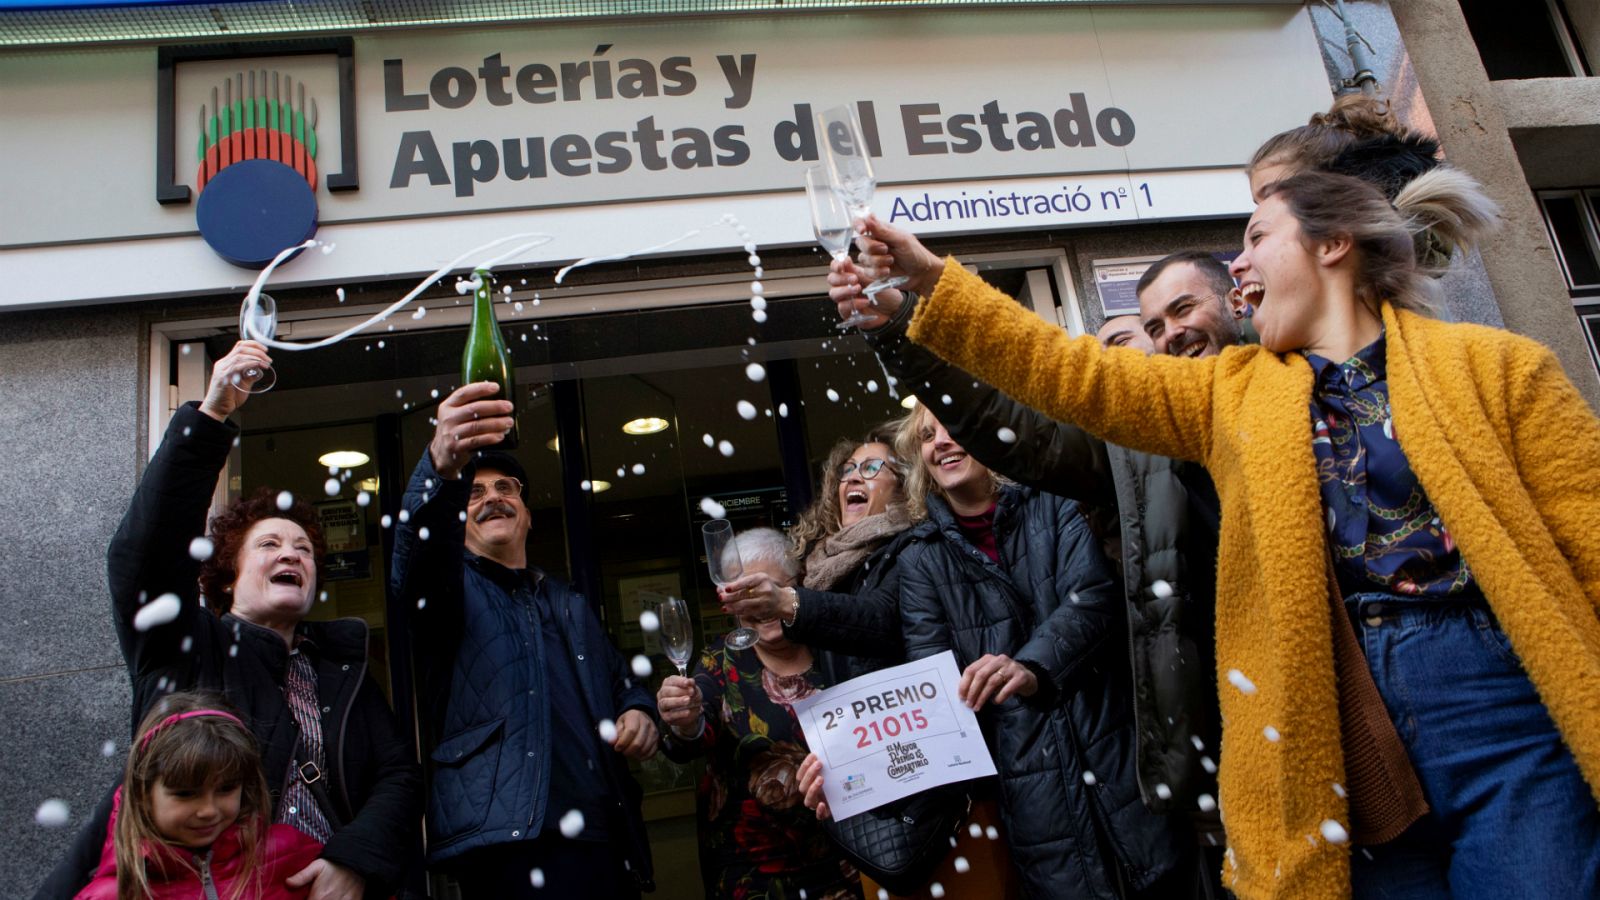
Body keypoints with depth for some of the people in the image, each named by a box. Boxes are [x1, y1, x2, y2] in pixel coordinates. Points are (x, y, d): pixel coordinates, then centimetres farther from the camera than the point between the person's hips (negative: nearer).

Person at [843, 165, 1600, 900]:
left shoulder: (1494, 366, 5)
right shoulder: (1236, 393, 15)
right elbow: (1073, 374, 10)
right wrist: (930, 280, 5)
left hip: (1508, 714, -3)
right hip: (1346, 740, 3)